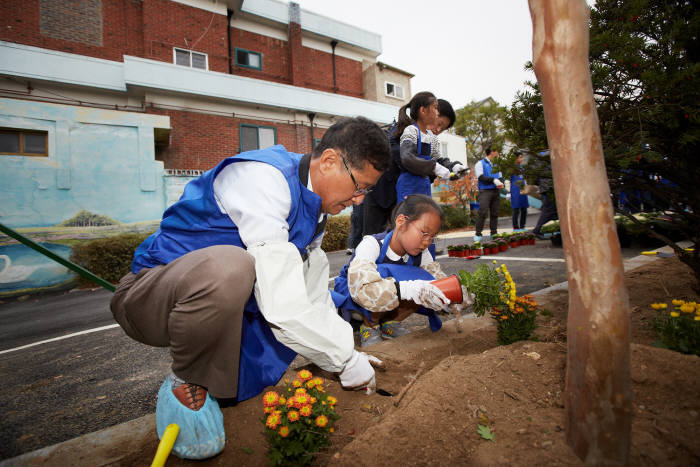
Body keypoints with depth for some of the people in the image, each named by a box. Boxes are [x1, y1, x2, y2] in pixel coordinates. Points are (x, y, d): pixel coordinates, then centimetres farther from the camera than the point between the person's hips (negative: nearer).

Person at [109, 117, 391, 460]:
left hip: (223, 300, 8)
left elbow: (314, 296, 7)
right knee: (228, 267, -39)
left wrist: (348, 352, 3)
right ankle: (186, 383, -9)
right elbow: (283, 309, -33)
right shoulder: (264, 178, -27)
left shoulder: (316, 202, 4)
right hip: (147, 298, -8)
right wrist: (348, 361, -20)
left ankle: (214, 377, 18)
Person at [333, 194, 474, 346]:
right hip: (352, 301, -4)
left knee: (427, 290, -22)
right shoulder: (372, 244, -28)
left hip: (386, 307, 5)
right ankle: (369, 326, -10)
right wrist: (408, 289, -54)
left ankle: (390, 323, 2)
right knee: (385, 273, -35)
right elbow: (361, 289, -43)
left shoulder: (421, 254, -8)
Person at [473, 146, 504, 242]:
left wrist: (500, 183, -3)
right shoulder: (480, 164, 2)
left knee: (494, 213, 5)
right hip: (485, 191, -6)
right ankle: (478, 234, -10)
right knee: (482, 213, -14)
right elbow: (481, 177, -10)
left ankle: (494, 233, 12)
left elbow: (500, 177, 20)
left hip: (495, 191, 6)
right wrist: (493, 180, -17)